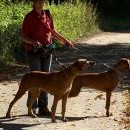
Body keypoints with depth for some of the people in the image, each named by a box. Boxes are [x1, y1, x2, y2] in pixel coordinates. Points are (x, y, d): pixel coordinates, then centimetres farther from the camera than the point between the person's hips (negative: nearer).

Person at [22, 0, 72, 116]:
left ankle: (43, 107, 10)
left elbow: (52, 31, 20)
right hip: (33, 51, -5)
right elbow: (24, 37, -9)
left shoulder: (48, 15, 6)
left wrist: (65, 41, 19)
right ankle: (32, 107, 6)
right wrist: (33, 41, -27)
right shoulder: (29, 17, -9)